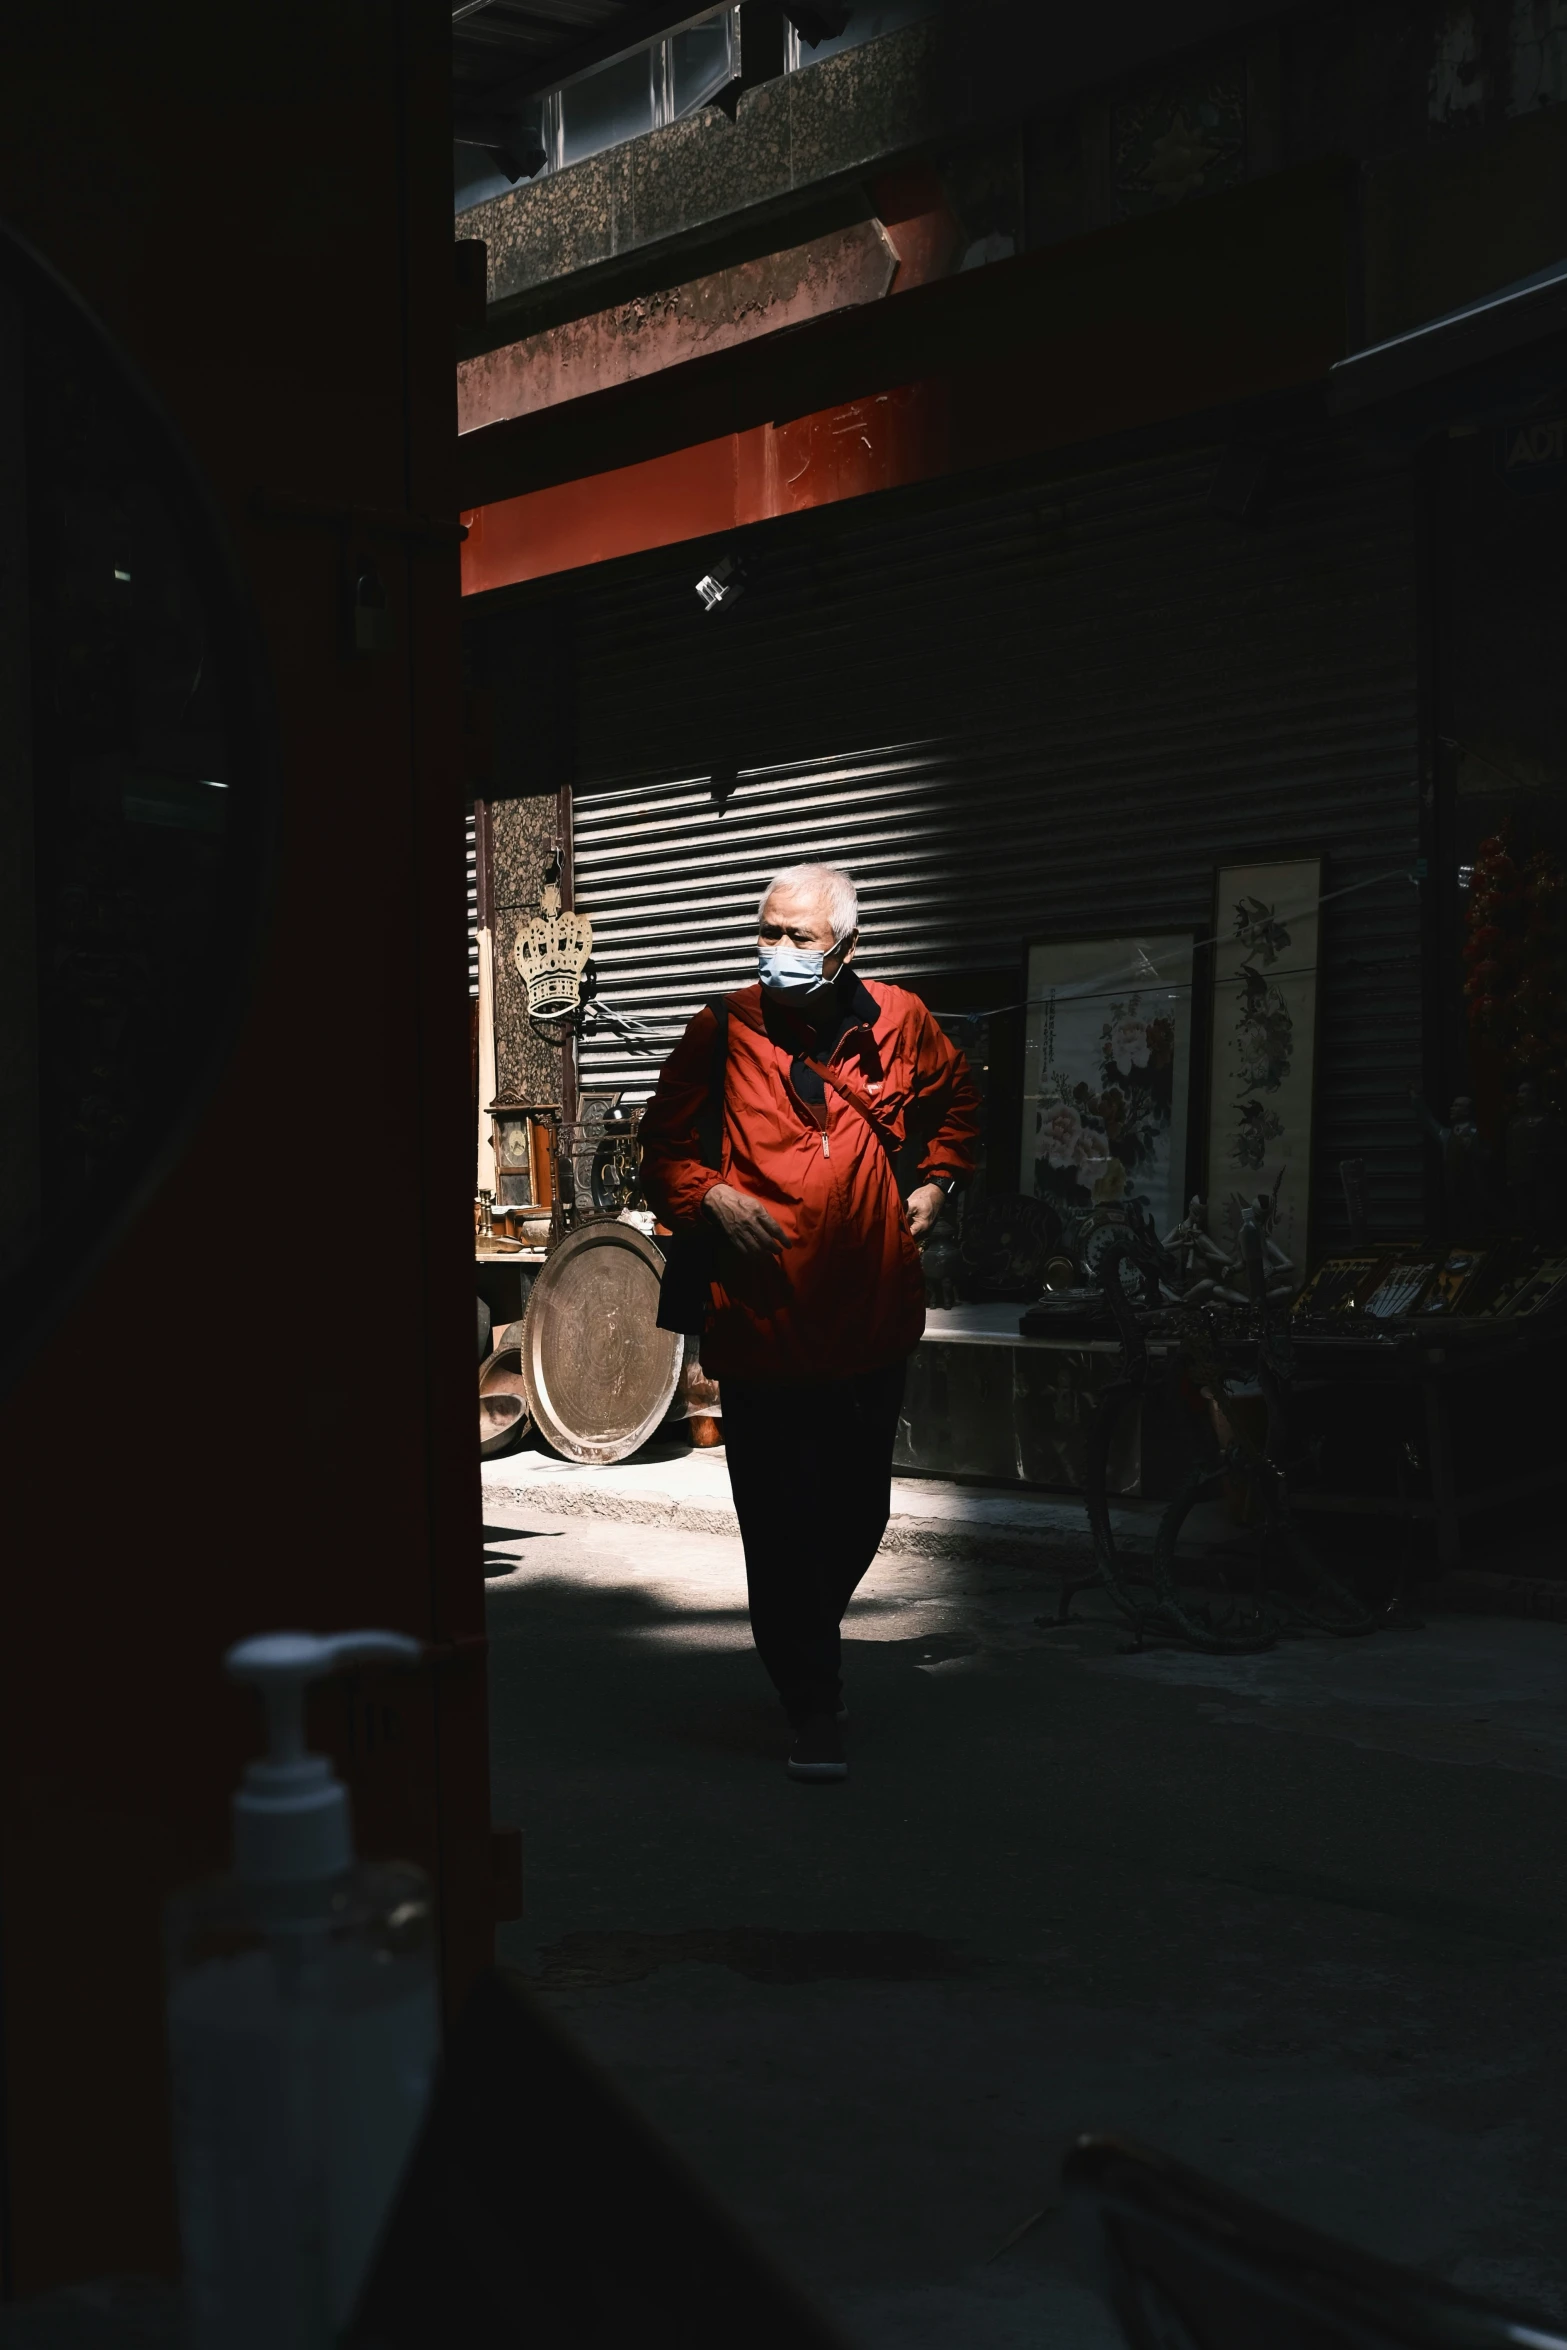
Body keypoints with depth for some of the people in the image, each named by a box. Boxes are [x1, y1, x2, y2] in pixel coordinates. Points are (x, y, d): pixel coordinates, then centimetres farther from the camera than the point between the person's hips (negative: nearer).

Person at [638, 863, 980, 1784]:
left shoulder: (899, 1023, 2)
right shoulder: (725, 1032, -5)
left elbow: (957, 1101, 23)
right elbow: (663, 1146, 5)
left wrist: (935, 1182, 11)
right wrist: (712, 1198, -13)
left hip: (873, 1321, 3)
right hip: (763, 1319, -3)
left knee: (859, 1510, 15)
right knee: (780, 1523, -2)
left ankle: (812, 1633, 43)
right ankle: (814, 1705, 12)